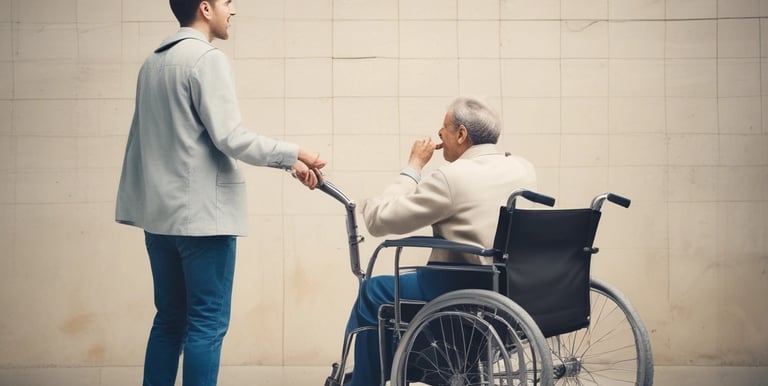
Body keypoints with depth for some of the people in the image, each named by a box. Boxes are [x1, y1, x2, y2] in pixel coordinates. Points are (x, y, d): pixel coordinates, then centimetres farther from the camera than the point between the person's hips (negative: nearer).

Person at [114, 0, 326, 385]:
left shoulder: (153, 61, 15)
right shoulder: (208, 58, -11)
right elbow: (230, 138, -16)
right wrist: (294, 155, -6)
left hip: (160, 211, 8)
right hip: (202, 212, -8)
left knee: (170, 320, 14)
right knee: (207, 325, -3)